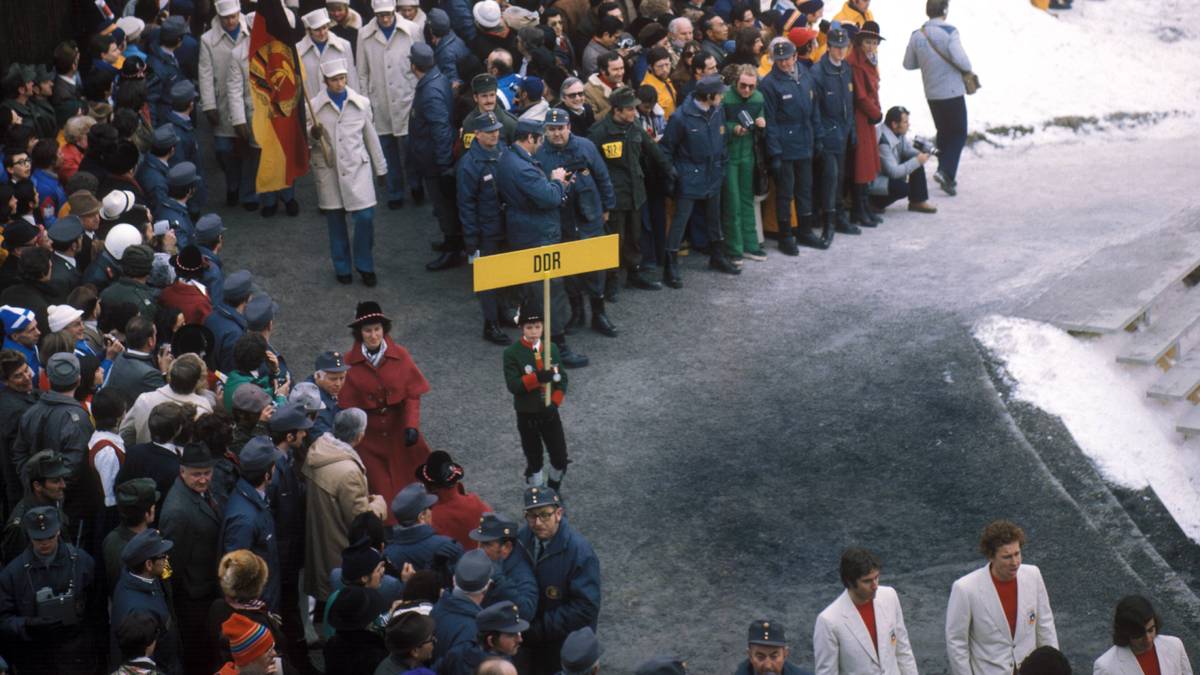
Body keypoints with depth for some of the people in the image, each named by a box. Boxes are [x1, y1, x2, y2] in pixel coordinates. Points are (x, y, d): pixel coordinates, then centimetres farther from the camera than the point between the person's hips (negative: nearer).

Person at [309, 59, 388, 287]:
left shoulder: (361, 103, 1)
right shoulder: (315, 106, -3)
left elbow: (371, 136, 10)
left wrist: (381, 168, 14)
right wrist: (312, 134, -18)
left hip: (357, 167, 0)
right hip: (328, 168, 0)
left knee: (365, 217, -7)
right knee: (335, 221, 9)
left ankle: (364, 265, 12)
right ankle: (342, 267, 25)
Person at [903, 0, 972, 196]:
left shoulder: (916, 35, -1)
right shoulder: (949, 32, -17)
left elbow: (908, 64, 7)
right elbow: (960, 60, -25)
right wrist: (968, 68, -3)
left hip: (931, 93, 5)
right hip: (952, 91, -5)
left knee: (943, 133, 19)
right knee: (959, 134, 5)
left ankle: (947, 178, 21)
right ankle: (946, 171, -15)